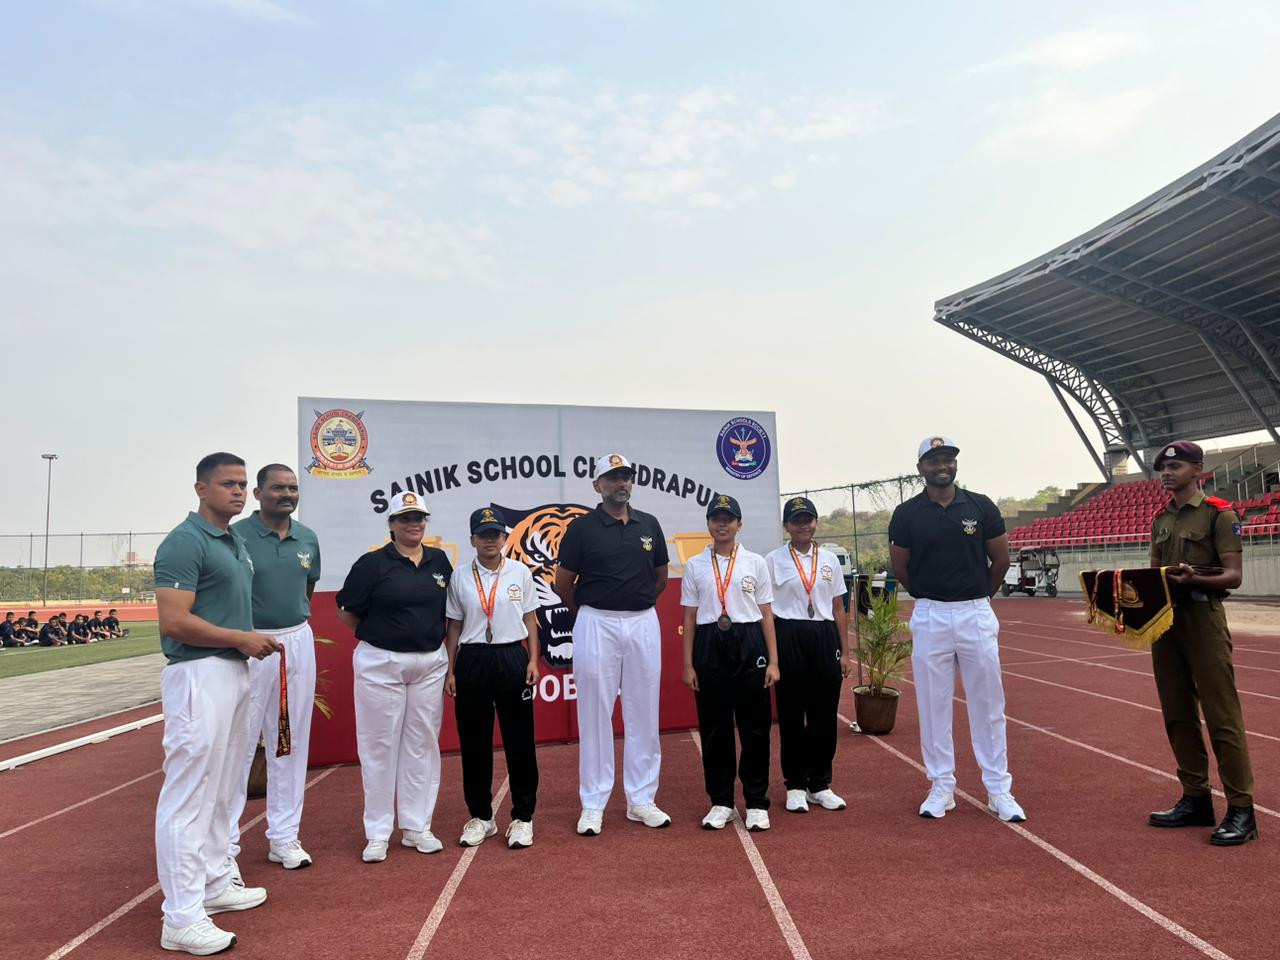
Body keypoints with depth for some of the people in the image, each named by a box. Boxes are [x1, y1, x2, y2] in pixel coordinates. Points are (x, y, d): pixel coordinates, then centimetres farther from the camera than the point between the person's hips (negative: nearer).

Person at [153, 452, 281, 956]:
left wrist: (253, 641, 6)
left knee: (219, 791, 19)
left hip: (235, 670, 10)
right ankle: (181, 918, 3)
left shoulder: (236, 542, 14)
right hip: (199, 674, -10)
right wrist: (243, 639, -15)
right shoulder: (185, 542, -15)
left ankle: (214, 884, 33)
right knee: (189, 794, -4)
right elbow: (174, 621, -22)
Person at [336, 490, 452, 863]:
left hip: (431, 664, 4)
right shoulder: (373, 564, -7)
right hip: (381, 665, -4)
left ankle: (417, 827, 21)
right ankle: (377, 833, 16)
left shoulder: (439, 561, 5)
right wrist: (380, 635, 0)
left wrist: (445, 653, 8)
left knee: (423, 744, 10)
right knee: (379, 746, 4)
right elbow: (347, 613, -2)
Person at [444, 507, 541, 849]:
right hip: (472, 660, 1)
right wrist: (450, 670, 2)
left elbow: (530, 619, 6)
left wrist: (533, 660, -2)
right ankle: (480, 817, 22)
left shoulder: (520, 573, 3)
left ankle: (522, 816, 16)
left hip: (512, 658, -1)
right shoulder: (460, 578, 3)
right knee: (474, 741, 7)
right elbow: (453, 627, 7)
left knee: (519, 739, 3)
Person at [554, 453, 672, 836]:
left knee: (644, 714, 8)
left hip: (644, 623, 4)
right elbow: (563, 583, 2)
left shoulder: (650, 525, 7)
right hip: (596, 625, -3)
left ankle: (641, 800, 19)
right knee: (594, 714, 3)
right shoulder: (582, 527, -4)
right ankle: (593, 805, 13)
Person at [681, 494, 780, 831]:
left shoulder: (755, 563, 5)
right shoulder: (694, 565, 6)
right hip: (710, 647, 1)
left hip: (749, 645, 0)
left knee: (755, 726, 3)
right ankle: (720, 802, 19)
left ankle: (756, 802, 16)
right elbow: (689, 617, 6)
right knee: (714, 727, 6)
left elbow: (766, 615, 5)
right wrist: (688, 664, 1)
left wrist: (773, 661, -1)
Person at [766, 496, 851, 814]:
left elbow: (838, 609, 11)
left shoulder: (829, 560, 9)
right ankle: (795, 786, 17)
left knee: (825, 714, 7)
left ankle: (820, 785, 21)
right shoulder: (773, 560, 0)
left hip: (825, 638, 3)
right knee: (791, 714, 4)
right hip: (789, 639, -3)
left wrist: (845, 653, 8)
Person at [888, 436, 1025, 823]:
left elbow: (1001, 558, 9)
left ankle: (999, 790, 16)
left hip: (976, 615, 0)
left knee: (988, 704, 6)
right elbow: (900, 567, 7)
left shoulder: (981, 506, 0)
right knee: (933, 704, 6)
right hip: (929, 617, 0)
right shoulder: (907, 514, -1)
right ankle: (942, 787, 19)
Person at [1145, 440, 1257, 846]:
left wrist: (1194, 578, -28)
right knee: (1177, 714, 11)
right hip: (1164, 619, 7)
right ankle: (1195, 800, 22)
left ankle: (1241, 811, 3)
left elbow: (1233, 576, -11)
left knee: (1222, 716, -5)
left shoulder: (1219, 513, -5)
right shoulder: (1160, 519, 15)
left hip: (1203, 619, -7)